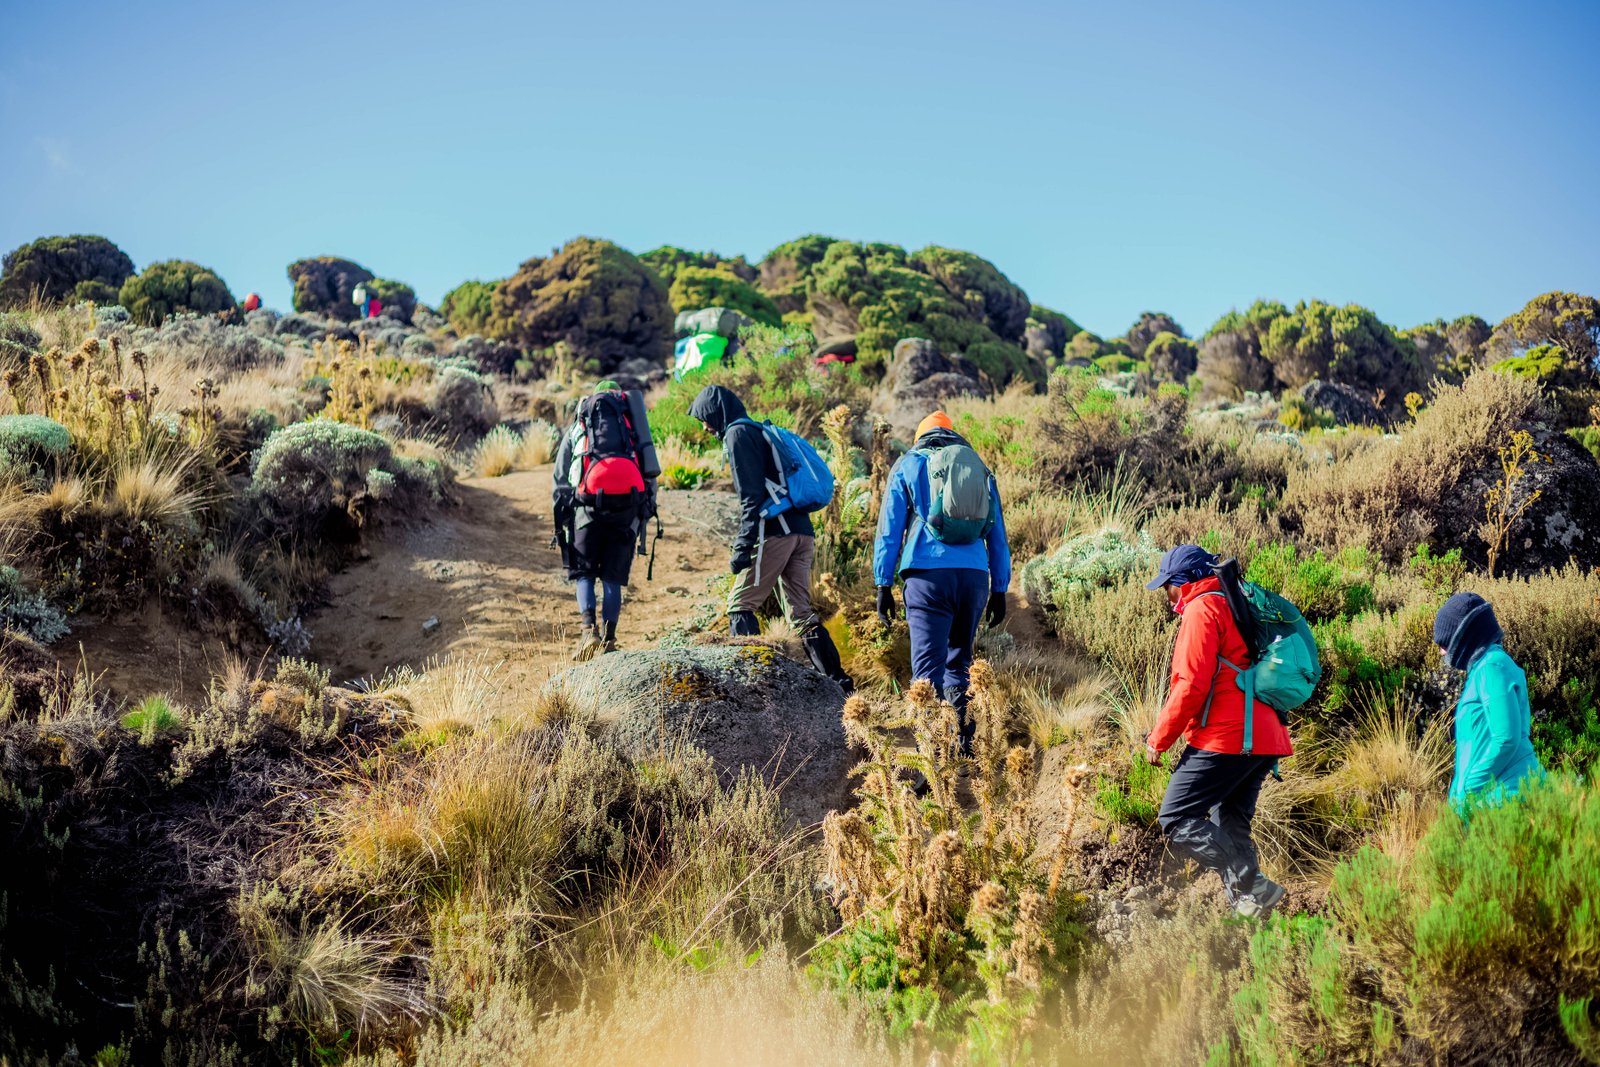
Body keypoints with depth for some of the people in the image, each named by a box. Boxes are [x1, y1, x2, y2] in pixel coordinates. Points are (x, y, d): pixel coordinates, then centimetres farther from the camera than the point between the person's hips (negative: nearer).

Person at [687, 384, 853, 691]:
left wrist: (743, 545, -16)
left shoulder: (737, 433, -1)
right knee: (800, 612, 9)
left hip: (774, 533, -9)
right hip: (802, 532, 9)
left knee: (740, 605, -3)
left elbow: (751, 493, -12)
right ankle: (838, 683, 4)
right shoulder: (762, 432, 26)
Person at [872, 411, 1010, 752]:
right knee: (958, 662, 17)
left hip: (928, 574, -3)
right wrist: (999, 590, 22)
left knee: (928, 666, -7)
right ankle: (962, 745, 11)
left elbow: (889, 528, 6)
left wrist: (883, 584, 5)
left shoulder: (909, 465, 13)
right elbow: (997, 535, 20)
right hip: (975, 575, 3)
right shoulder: (980, 469, 22)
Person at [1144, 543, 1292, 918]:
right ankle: (1244, 905, 9)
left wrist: (1159, 739, -8)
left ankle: (1252, 887, -15)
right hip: (1265, 738, 10)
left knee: (1176, 820, -7)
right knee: (1230, 827, 15)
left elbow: (1192, 685, -16)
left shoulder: (1201, 609, -7)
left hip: (1224, 739, -10)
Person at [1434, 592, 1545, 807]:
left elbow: (1506, 739, -18)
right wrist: (1460, 787, 19)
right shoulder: (1483, 667, 18)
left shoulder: (1492, 667, -11)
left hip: (1505, 792, -9)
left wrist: (1467, 790, -15)